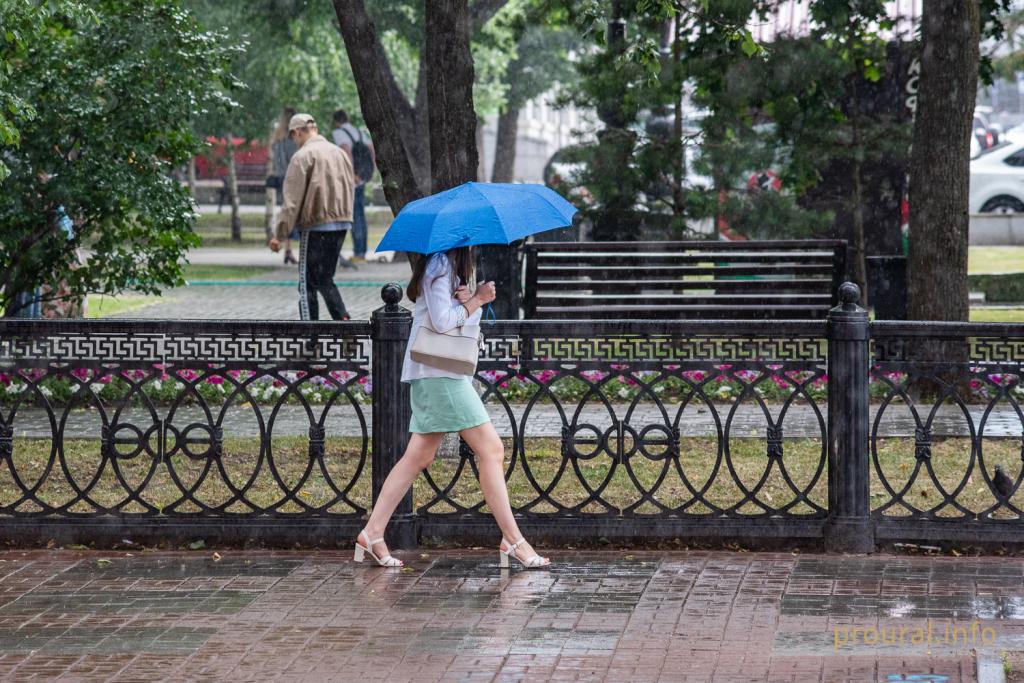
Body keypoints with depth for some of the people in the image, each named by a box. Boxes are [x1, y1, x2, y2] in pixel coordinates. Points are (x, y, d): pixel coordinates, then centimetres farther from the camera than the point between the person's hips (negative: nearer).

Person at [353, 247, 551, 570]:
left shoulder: (456, 264, 19)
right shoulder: (440, 264, -12)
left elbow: (468, 320, 15)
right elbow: (442, 321, -19)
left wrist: (469, 301, -6)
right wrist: (476, 300, -7)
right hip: (439, 371, -10)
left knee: (420, 455, 9)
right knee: (491, 449, -9)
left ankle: (372, 533, 9)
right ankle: (512, 540, -7)